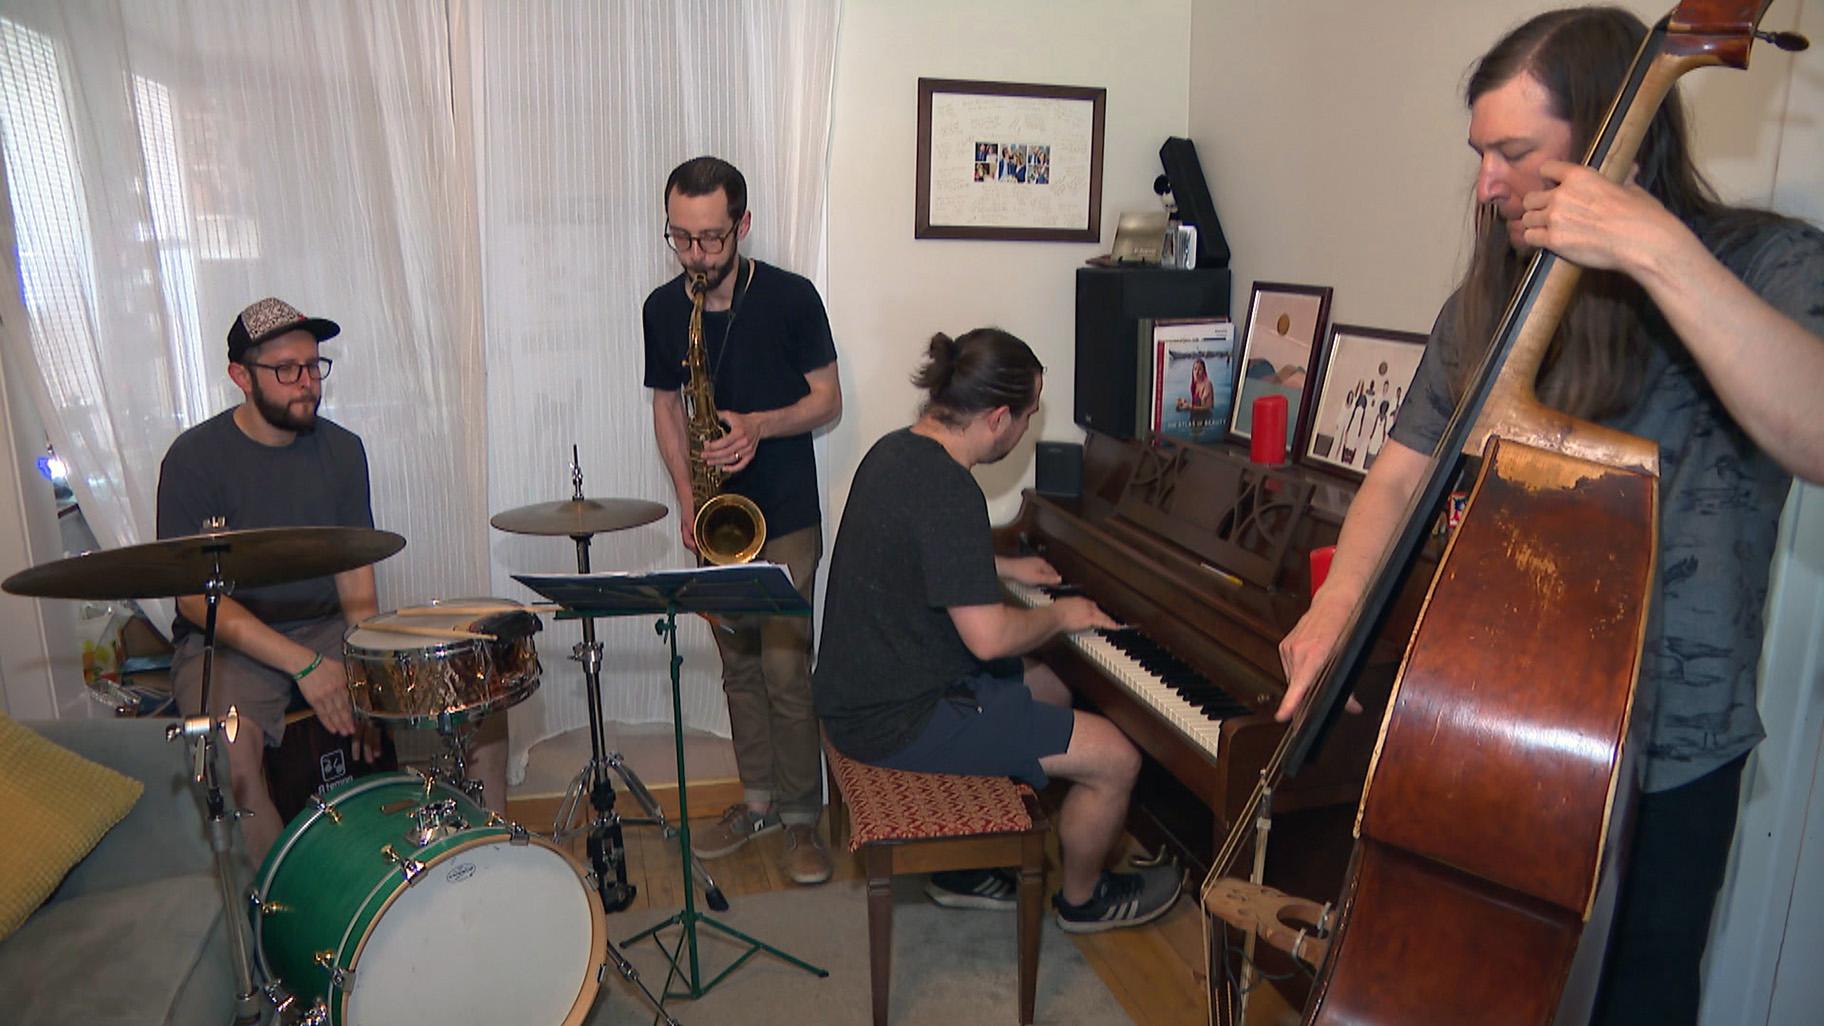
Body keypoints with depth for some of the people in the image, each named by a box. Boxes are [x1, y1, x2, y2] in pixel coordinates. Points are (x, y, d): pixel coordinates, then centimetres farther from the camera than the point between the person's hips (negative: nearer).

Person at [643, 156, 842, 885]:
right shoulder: (662, 309, 1)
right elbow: (666, 404, 10)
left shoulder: (791, 298, -10)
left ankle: (801, 818, 13)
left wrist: (758, 426, -22)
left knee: (787, 672, -4)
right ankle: (759, 800, 29)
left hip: (786, 519, -4)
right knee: (738, 668, 13)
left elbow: (827, 400, -4)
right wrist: (686, 495, -3)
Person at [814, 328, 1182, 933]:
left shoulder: (899, 450, 4)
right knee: (1116, 760, -4)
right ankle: (1083, 897, 26)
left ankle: (964, 870, 34)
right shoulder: (947, 492, -27)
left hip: (864, 685, 10)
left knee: (1049, 690, 28)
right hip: (899, 721, -10)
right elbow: (989, 637, -27)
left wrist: (1005, 568, 24)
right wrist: (1060, 615, -8)